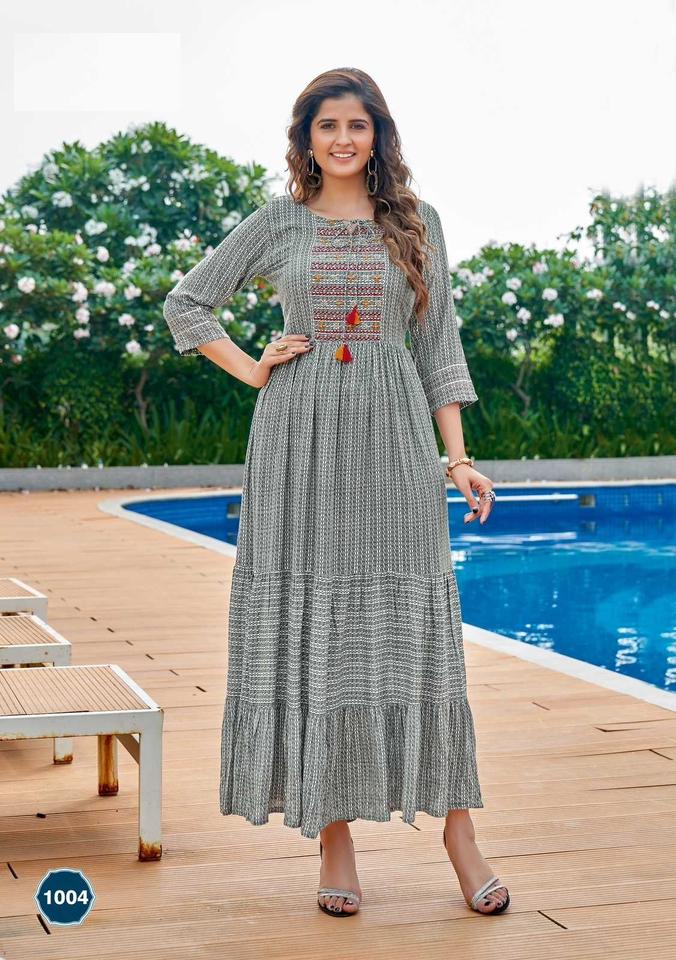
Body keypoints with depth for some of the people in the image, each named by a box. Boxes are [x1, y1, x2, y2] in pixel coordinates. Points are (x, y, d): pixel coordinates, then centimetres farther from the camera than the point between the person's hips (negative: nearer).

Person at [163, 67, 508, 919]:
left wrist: (458, 457, 3)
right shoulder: (277, 223, 8)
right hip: (300, 434, 0)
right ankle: (333, 833, 6)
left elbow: (439, 344, 9)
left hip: (394, 433, 0)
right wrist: (252, 370, 3)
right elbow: (186, 303, 15)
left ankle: (458, 831, 4)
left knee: (412, 625, -3)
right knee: (308, 626, -1)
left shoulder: (417, 223, 10)